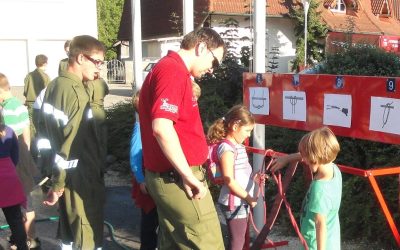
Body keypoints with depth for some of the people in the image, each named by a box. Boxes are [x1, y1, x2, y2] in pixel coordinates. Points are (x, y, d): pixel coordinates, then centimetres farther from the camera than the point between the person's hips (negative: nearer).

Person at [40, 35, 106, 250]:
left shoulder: (54, 86, 10)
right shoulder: (75, 92, -19)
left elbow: (47, 132, 16)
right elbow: (70, 144, -23)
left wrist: (57, 180, 20)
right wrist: (58, 184, -15)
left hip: (67, 177, 9)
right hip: (80, 179, -9)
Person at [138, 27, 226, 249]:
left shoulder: (170, 69, 17)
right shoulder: (173, 71, -16)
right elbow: (162, 128, -28)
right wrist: (188, 175, -21)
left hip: (169, 176, 10)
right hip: (178, 178, -10)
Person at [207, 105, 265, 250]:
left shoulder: (239, 146, 10)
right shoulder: (227, 148, -19)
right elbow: (229, 180, -22)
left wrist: (253, 177, 6)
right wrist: (248, 198, -16)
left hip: (242, 202, 9)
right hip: (234, 203, -9)